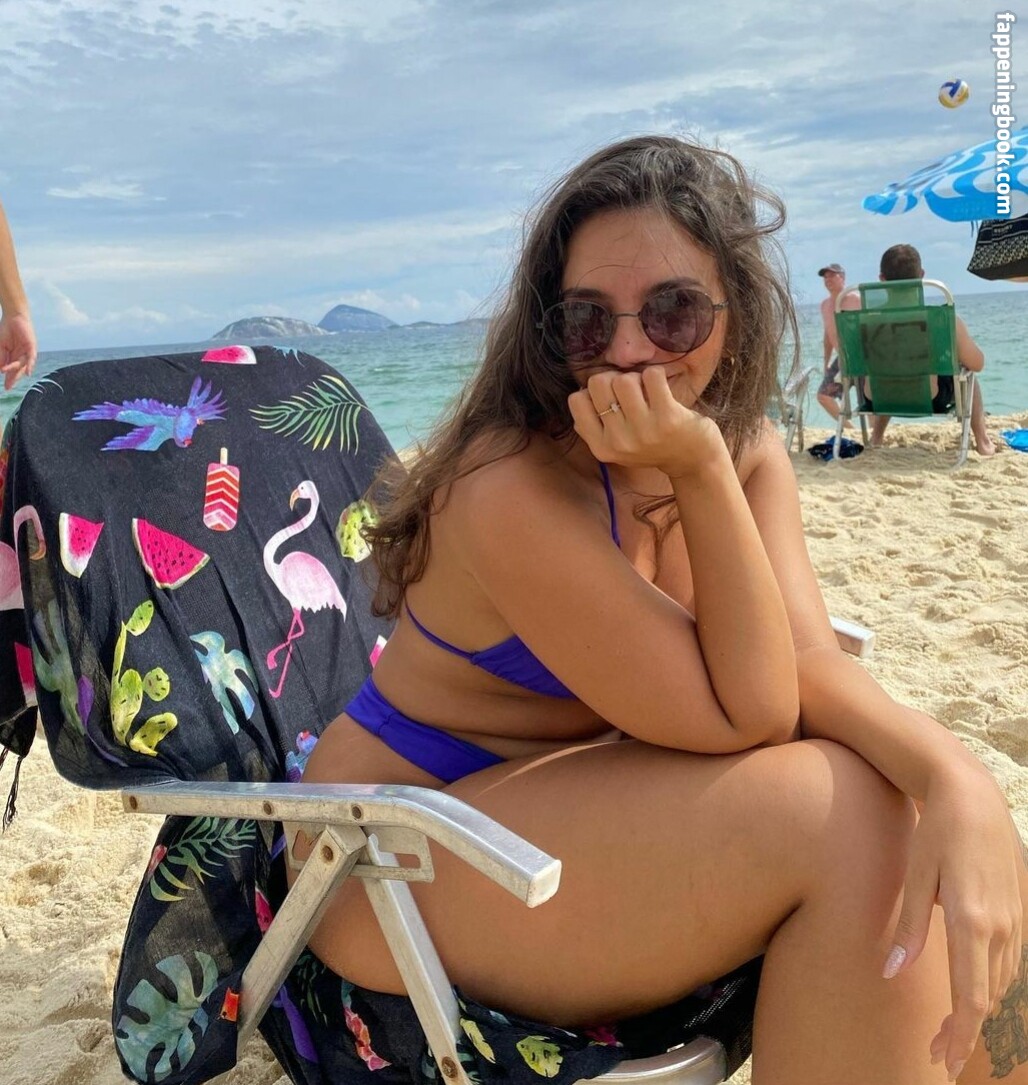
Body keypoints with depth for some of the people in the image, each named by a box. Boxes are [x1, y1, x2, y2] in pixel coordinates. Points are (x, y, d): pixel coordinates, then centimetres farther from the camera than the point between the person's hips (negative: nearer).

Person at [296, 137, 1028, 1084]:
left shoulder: (746, 445, -2)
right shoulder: (511, 486, -26)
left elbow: (803, 662, -14)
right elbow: (743, 718, -23)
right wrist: (702, 474, -31)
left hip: (580, 811, 7)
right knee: (848, 821, -24)